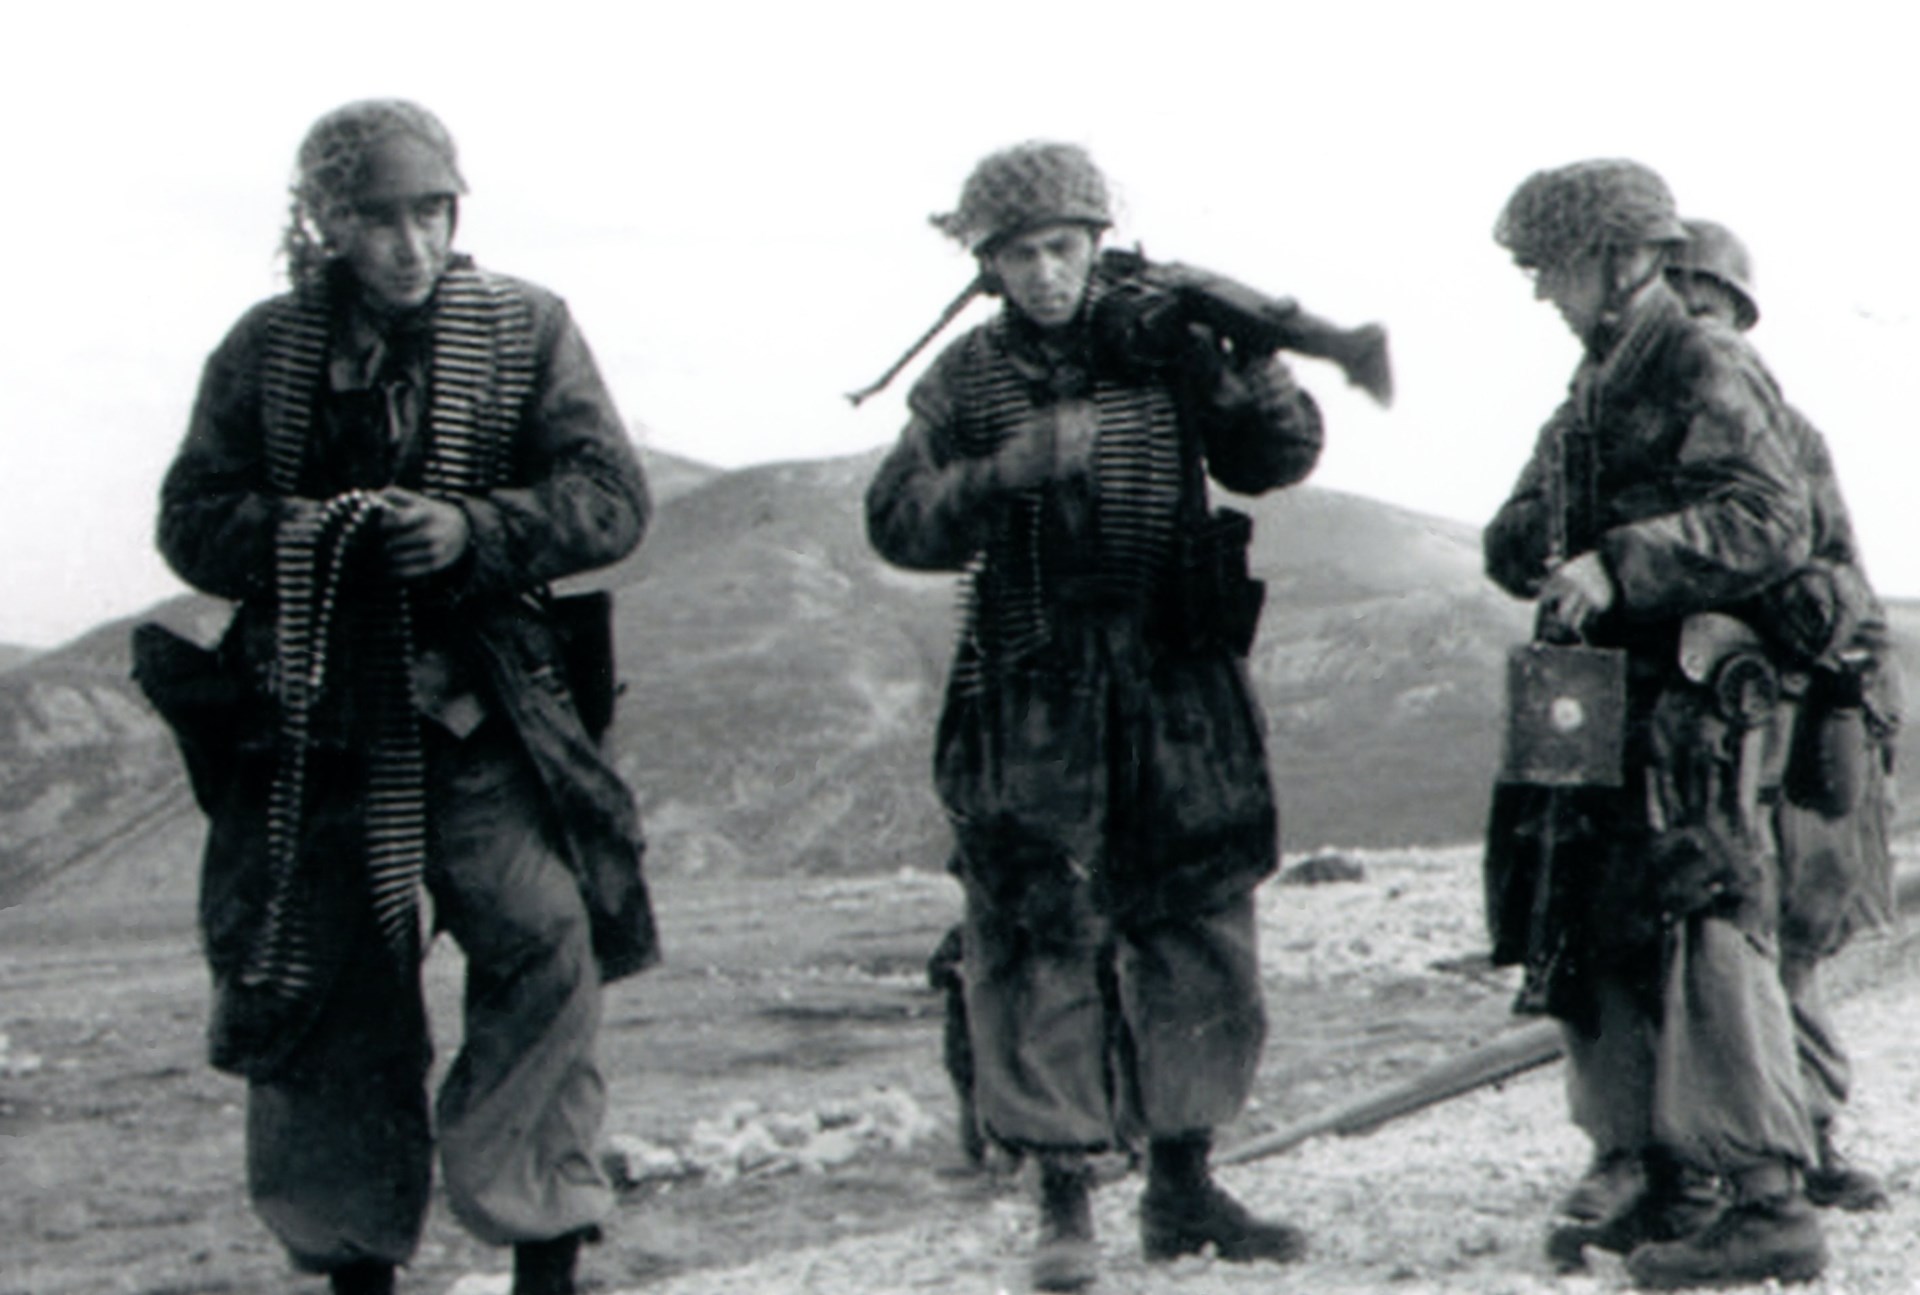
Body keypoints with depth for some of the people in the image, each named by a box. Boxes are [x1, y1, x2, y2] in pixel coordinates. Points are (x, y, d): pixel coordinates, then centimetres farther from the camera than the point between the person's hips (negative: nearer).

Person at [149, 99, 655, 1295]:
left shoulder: (526, 328, 2)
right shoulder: (266, 348, 5)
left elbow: (612, 499, -3)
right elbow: (191, 521, 5)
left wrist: (473, 530, -19)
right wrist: (292, 533, -16)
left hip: (478, 716, -1)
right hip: (312, 726, 2)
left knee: (545, 939, -18)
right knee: (319, 992, 7)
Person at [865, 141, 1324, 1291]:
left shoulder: (1167, 347, 4)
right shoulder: (970, 381, 4)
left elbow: (1279, 459, -1)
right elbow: (900, 523, -5)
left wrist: (1253, 364, -19)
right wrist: (1018, 469, -19)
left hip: (1181, 697, 1)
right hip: (1034, 709, -1)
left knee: (1200, 929, 6)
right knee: (1041, 945, -3)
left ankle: (1185, 1187, 18)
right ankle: (1066, 1199, 5)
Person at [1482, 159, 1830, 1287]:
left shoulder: (1712, 371, -6)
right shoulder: (1599, 392, 20)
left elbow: (1774, 523, -19)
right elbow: (1521, 547, 23)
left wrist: (1619, 564, -23)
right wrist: (1535, 541, -1)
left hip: (1698, 702, -9)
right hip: (1605, 707, 9)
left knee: (1703, 935, -13)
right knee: (1598, 942, 9)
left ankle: (1767, 1202, -11)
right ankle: (1671, 1184, 17)